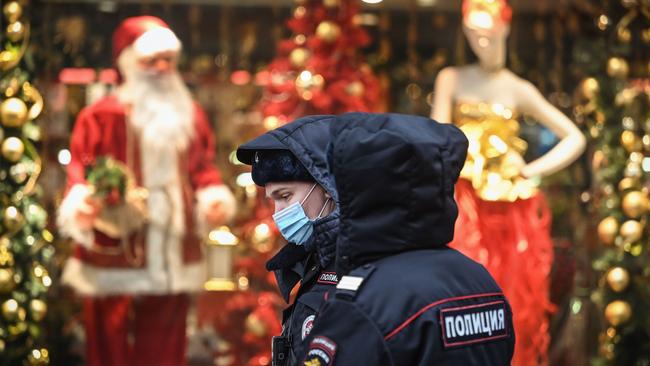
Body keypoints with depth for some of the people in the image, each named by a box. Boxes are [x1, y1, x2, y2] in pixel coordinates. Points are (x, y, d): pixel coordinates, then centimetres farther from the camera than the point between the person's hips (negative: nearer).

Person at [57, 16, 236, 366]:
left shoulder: (190, 116, 10)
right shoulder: (101, 116, -7)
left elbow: (203, 168, 16)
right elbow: (81, 171, -9)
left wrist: (214, 198, -4)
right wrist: (80, 205, -29)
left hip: (173, 260, 5)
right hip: (114, 256, -5)